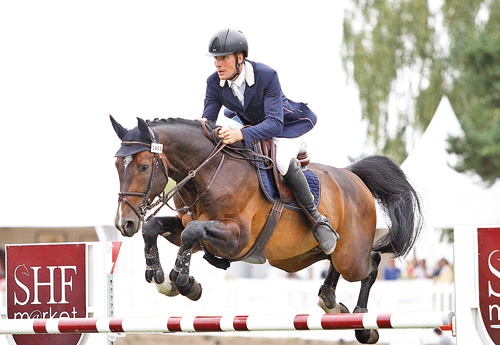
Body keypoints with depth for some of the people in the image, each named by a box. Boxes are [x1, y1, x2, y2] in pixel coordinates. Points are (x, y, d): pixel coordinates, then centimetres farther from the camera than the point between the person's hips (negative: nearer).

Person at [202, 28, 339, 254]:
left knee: (283, 162, -34)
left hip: (288, 125, -6)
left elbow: (275, 124, -40)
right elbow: (208, 118, -14)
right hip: (247, 123, 6)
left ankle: (317, 218, -18)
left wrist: (241, 135, -57)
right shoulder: (214, 82, -18)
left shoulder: (266, 76, -33)